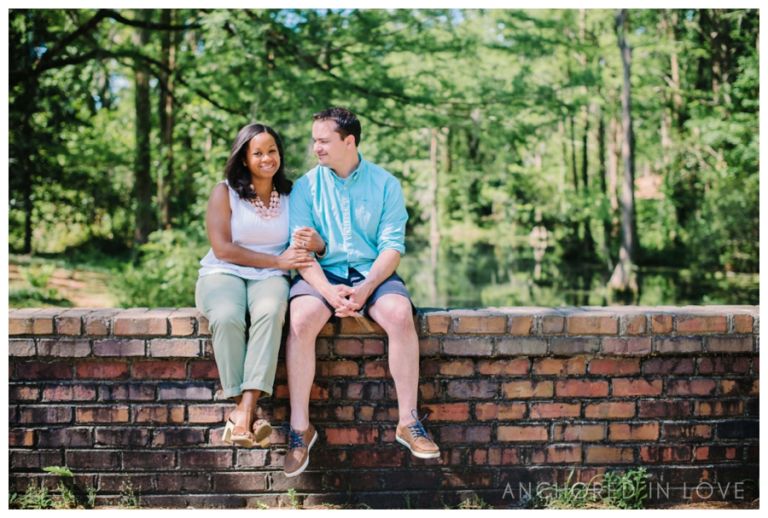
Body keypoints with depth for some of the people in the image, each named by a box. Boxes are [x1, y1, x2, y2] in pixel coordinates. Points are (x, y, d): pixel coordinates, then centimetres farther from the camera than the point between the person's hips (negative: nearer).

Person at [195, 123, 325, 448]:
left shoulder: (291, 195, 13)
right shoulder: (225, 192, 4)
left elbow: (302, 249, 9)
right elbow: (222, 249, -6)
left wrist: (317, 244, -18)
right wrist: (277, 260, -10)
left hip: (268, 278, 1)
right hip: (223, 274, -1)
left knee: (270, 312, -35)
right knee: (226, 318, -36)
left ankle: (245, 410, -42)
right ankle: (246, 412, -32)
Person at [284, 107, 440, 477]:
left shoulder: (385, 184, 5)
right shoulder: (306, 187, 6)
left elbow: (392, 245, -3)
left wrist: (365, 288, -19)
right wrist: (329, 290, -20)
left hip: (372, 272, 0)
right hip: (321, 274, 0)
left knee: (400, 315, -31)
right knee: (301, 320, -31)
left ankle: (408, 421, -21)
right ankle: (300, 427, -23)